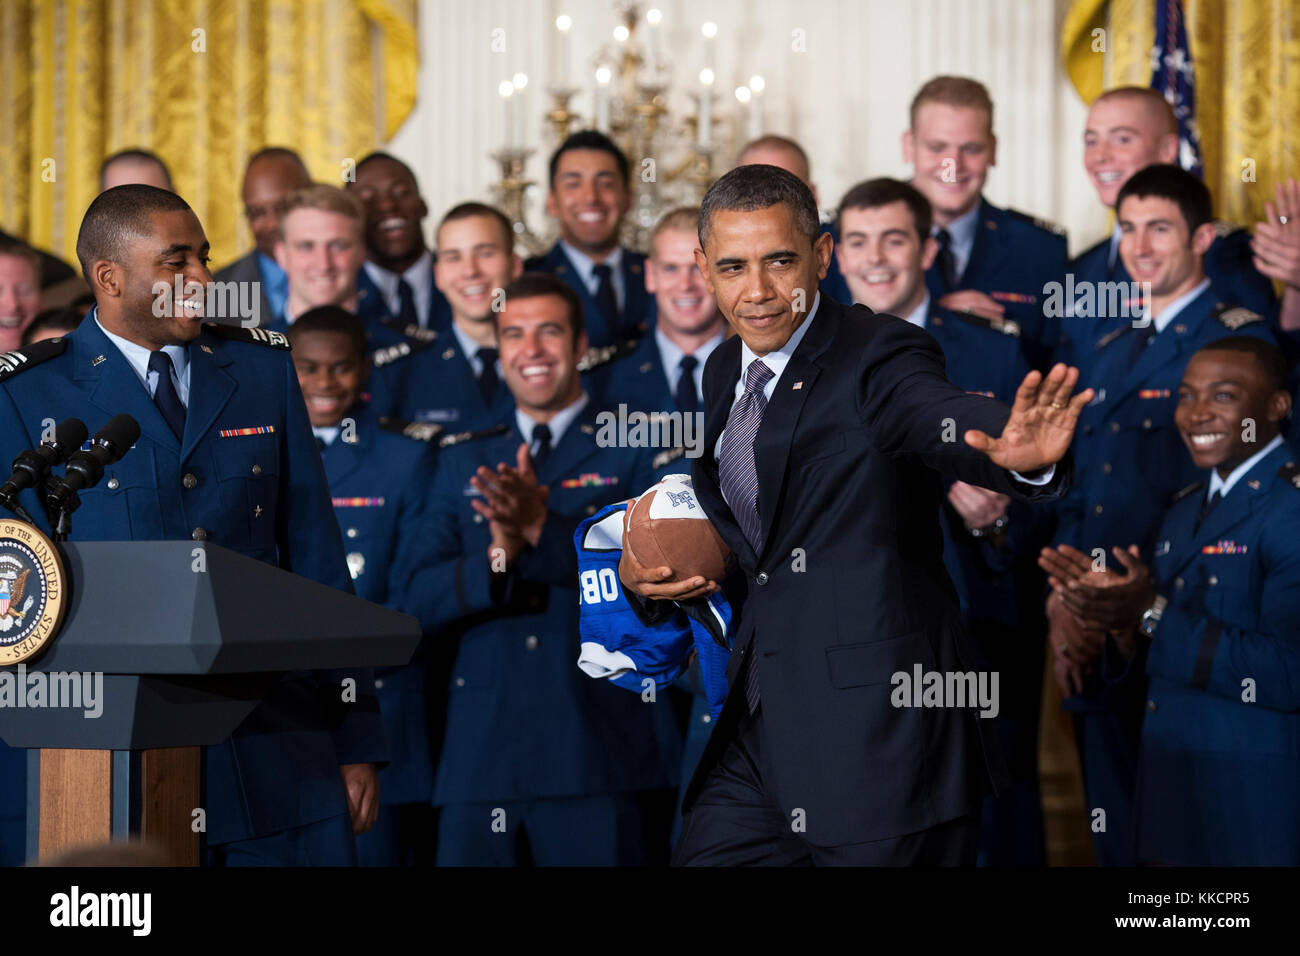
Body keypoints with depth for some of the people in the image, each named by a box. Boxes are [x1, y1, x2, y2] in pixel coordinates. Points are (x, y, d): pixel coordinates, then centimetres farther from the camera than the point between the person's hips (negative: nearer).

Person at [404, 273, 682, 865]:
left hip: (601, 754, -3)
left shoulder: (639, 454, 7)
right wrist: (497, 555, -12)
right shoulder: (462, 467, 18)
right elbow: (422, 602, 8)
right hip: (482, 757, 3)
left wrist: (543, 528, -19)